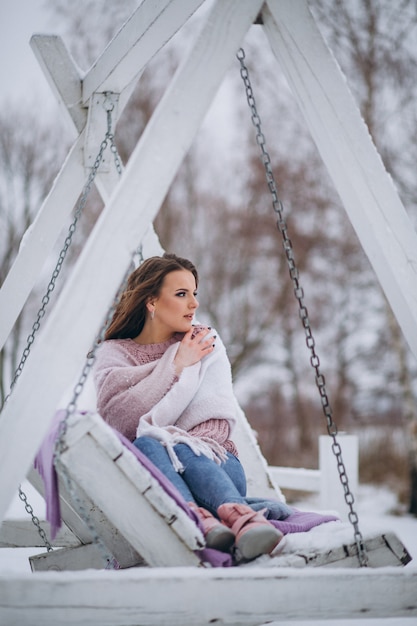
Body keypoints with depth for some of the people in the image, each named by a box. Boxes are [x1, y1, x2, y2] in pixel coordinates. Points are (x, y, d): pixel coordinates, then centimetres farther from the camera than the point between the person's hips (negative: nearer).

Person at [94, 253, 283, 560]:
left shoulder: (205, 342, 11)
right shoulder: (114, 353, 10)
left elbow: (219, 421, -1)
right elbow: (117, 420, -9)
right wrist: (174, 366, -9)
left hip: (214, 463, 0)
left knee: (184, 451, -33)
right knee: (145, 447, -33)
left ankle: (247, 523, -63)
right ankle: (200, 520, -61)